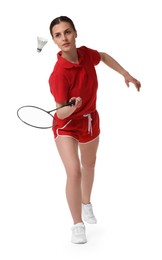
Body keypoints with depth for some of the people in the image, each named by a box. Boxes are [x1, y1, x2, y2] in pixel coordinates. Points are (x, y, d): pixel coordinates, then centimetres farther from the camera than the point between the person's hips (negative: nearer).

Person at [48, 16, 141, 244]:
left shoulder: (85, 53, -17)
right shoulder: (59, 74, -33)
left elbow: (104, 57, 8)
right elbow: (61, 113, -29)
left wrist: (126, 75, 6)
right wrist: (71, 108, -50)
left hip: (90, 120, 6)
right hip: (67, 125, -6)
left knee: (89, 165, 25)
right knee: (74, 172, -21)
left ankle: (86, 203, 54)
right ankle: (78, 225, 1)